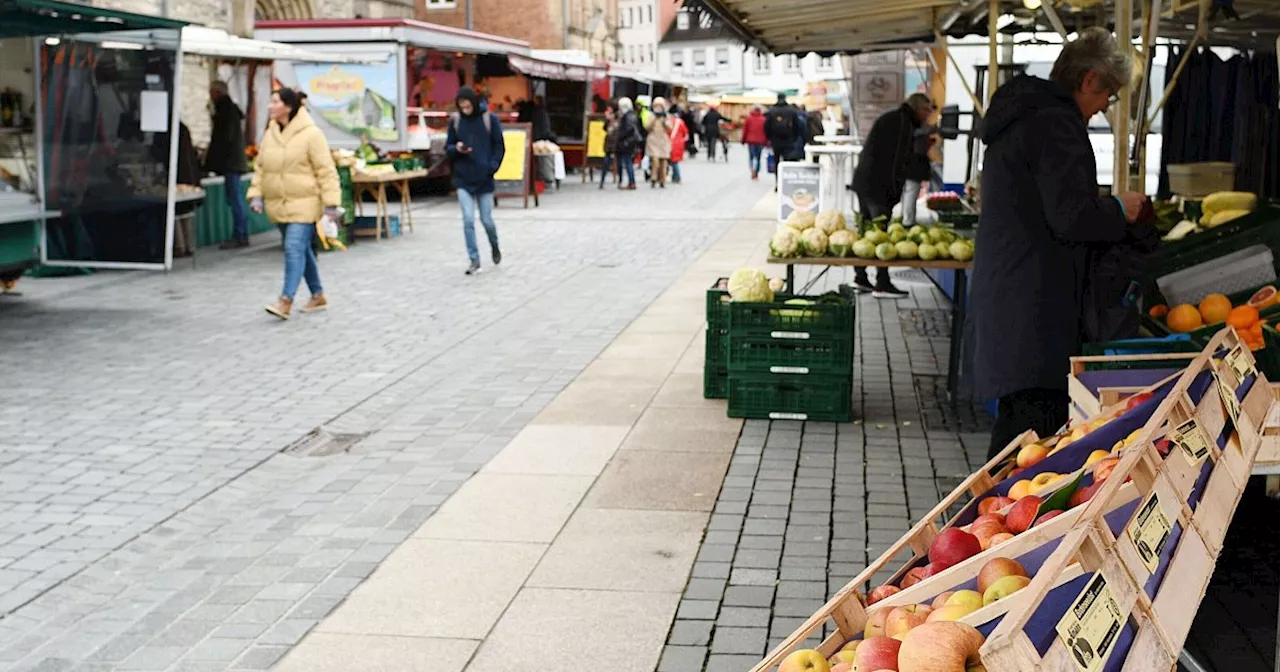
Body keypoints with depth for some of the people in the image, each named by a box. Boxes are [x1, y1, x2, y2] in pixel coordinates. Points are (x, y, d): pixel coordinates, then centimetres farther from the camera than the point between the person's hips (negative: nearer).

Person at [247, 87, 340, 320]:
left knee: (294, 249, -15)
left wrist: (330, 201, -16)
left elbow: (326, 170, -12)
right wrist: (256, 194, 3)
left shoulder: (311, 134, -10)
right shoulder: (269, 134, 9)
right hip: (278, 205, 7)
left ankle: (286, 301, -18)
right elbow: (260, 167, 15)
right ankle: (318, 296, 27)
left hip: (304, 204, -7)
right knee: (302, 250, 15)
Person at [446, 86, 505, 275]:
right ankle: (474, 260, 2)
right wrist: (456, 148, -14)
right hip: (463, 179, 1)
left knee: (486, 220, 5)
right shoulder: (455, 120, 1)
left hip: (484, 179, -1)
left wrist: (492, 167, -12)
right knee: (468, 220, -6)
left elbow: (499, 147, 1)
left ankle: (494, 246, 36)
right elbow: (448, 147, 9)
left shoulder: (489, 119, -4)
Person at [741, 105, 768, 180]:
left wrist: (743, 140, 10)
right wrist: (766, 141, 9)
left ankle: (752, 169, -20)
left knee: (751, 157, 6)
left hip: (751, 141, 0)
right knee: (758, 158, 9)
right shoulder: (764, 119, -1)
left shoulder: (748, 118, -1)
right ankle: (756, 174, 5)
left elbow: (745, 130, 1)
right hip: (760, 141, 1)